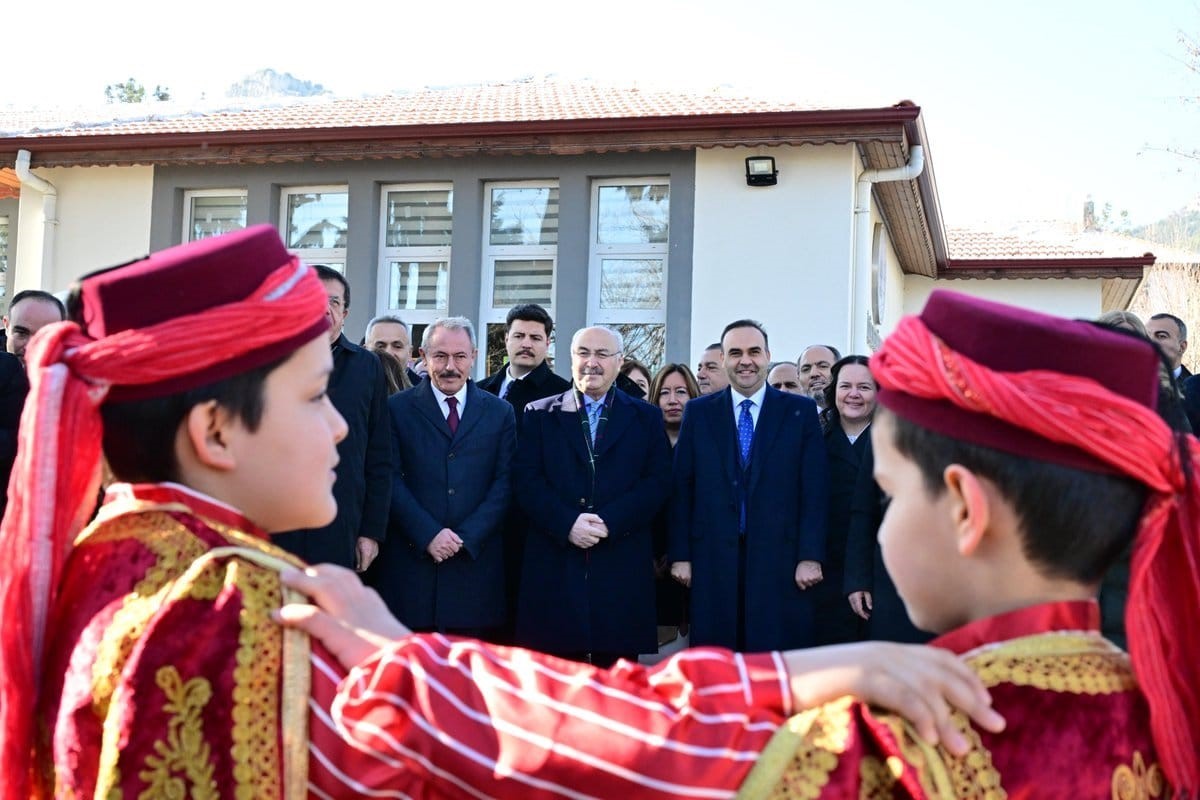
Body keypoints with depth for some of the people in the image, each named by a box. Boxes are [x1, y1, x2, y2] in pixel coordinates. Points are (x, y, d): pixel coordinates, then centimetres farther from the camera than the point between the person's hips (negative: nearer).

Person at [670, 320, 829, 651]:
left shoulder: (801, 411, 5)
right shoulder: (698, 412, 8)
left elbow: (814, 490, 0)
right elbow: (682, 489, 6)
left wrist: (811, 556, -7)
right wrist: (680, 555, 1)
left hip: (780, 560, -1)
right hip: (713, 560, 1)